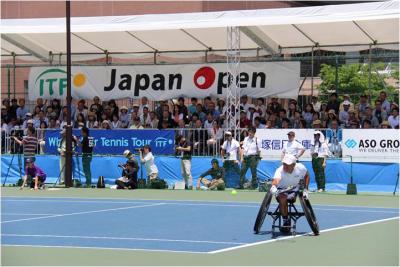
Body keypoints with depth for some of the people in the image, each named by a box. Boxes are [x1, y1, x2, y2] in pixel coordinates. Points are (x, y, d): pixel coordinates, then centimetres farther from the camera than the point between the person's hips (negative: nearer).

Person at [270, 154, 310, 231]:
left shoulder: (300, 168, -21)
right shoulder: (280, 171, -32)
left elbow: (307, 175, 2)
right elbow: (276, 179, -55)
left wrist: (305, 189, -5)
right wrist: (273, 186, -77)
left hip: (294, 188, 2)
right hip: (281, 190, -2)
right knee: (282, 198, -34)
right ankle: (285, 220, -16)